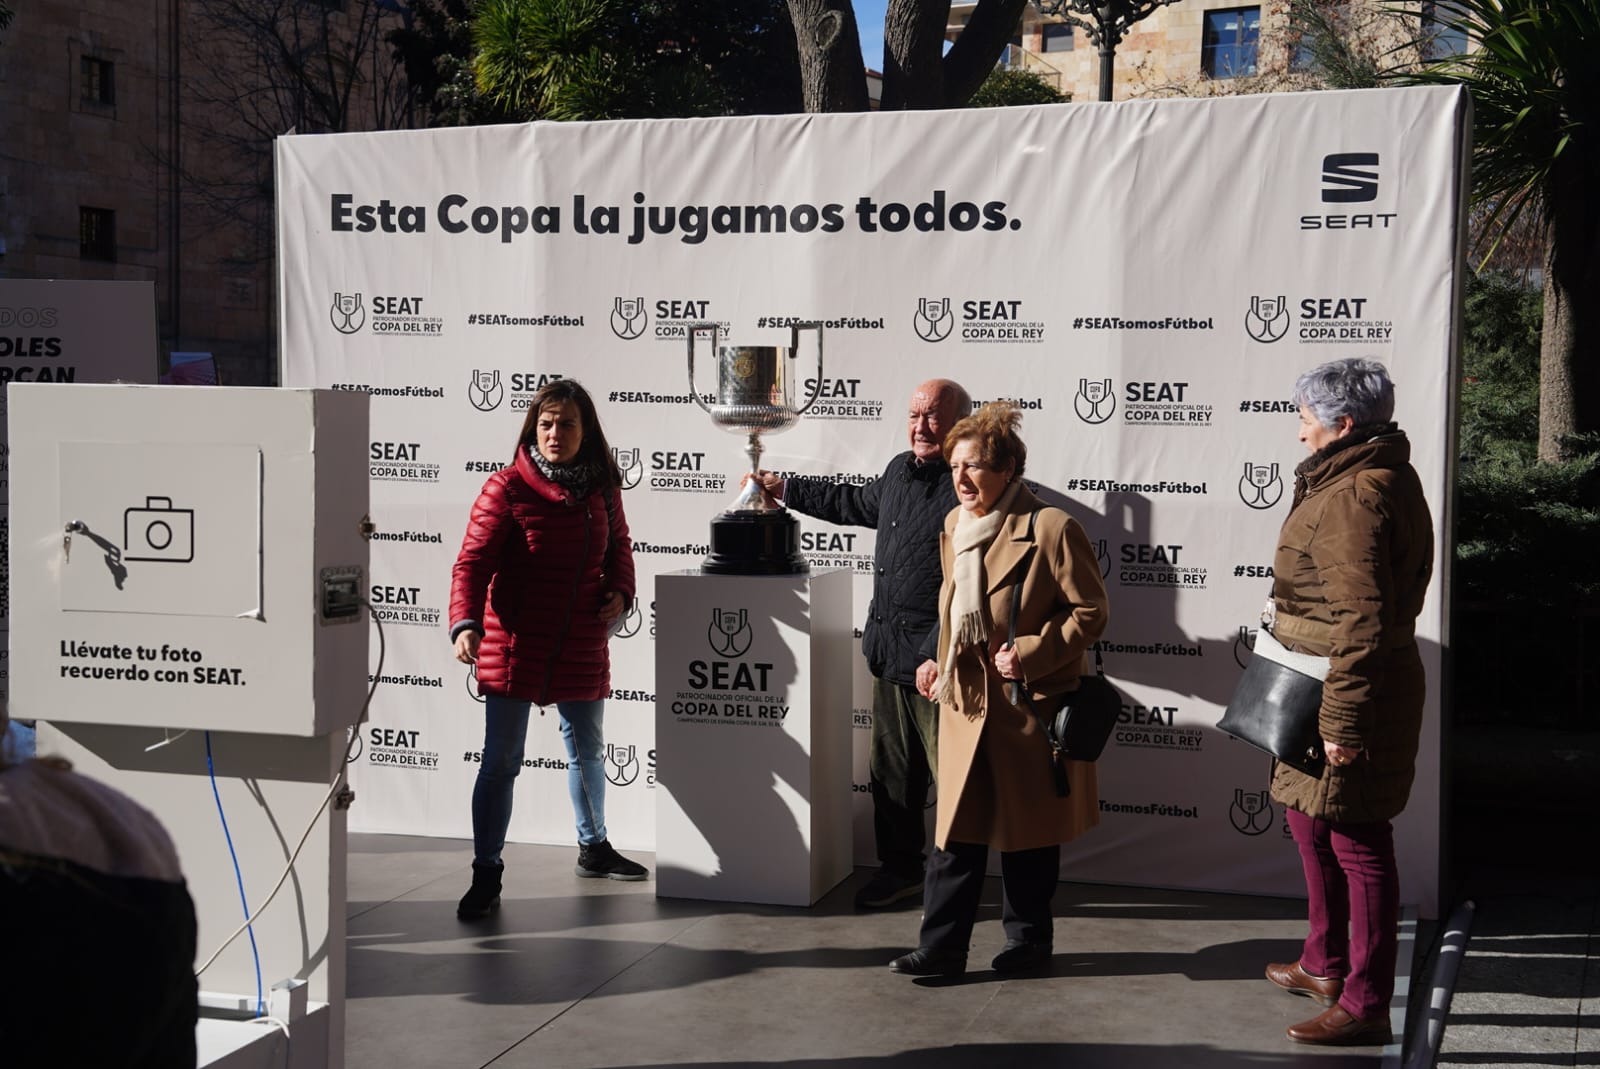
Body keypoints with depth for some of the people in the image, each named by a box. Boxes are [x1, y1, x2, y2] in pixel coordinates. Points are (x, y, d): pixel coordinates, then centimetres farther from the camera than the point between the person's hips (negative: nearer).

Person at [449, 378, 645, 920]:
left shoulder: (601, 488, 2)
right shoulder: (507, 488, -13)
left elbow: (617, 545, 18)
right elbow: (473, 562, -17)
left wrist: (619, 591, -1)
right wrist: (465, 623, -32)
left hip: (581, 646, 5)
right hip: (514, 646, -5)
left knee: (587, 749, 20)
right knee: (500, 762, -4)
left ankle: (593, 847, 41)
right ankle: (486, 876, 6)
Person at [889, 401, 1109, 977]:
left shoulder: (1051, 529, -14)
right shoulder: (955, 526, 9)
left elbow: (1090, 611, -12)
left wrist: (1030, 654, -19)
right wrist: (941, 664, 10)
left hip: (1030, 707, -5)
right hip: (966, 704, 6)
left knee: (1028, 832, 9)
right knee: (957, 827, 4)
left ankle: (1029, 939, 25)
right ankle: (942, 946, 9)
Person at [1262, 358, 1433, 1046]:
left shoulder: (1352, 497, -22)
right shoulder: (1380, 478, 12)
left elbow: (1362, 622, -26)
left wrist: (1342, 721, -24)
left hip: (1354, 696, -11)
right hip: (1329, 691, 11)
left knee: (1357, 842, -2)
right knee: (1312, 822, 22)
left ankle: (1365, 1004, 7)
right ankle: (1325, 965, 38)